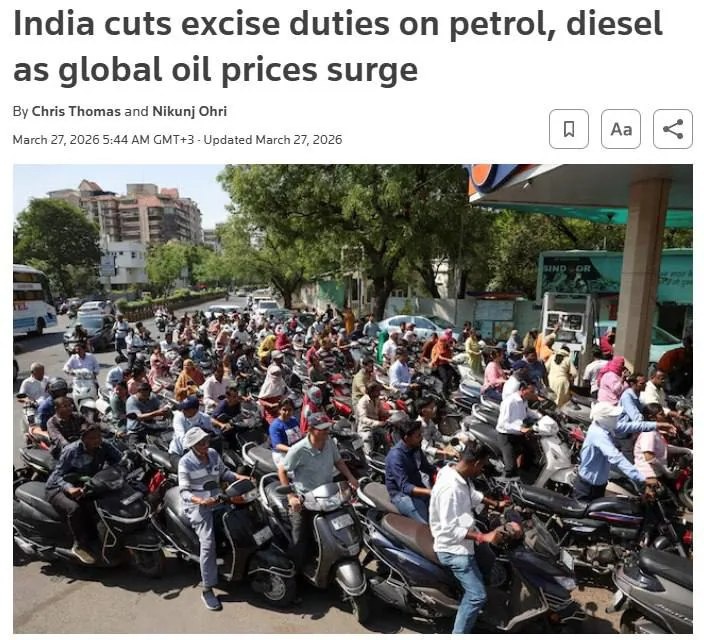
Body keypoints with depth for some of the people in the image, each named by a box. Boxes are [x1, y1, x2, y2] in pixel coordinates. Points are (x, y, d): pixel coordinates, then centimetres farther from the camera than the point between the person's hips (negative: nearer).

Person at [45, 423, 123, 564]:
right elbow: (57, 475, -20)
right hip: (59, 488, -5)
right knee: (74, 509, -34)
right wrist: (69, 488, -39)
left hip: (86, 486, 5)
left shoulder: (104, 447, -12)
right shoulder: (71, 450, -21)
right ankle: (81, 546, -19)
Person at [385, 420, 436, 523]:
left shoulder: (415, 447, -1)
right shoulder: (396, 456, -26)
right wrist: (430, 492, -42)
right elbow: (405, 487, -31)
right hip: (401, 494, -8)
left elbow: (427, 468, 12)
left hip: (417, 486, 8)